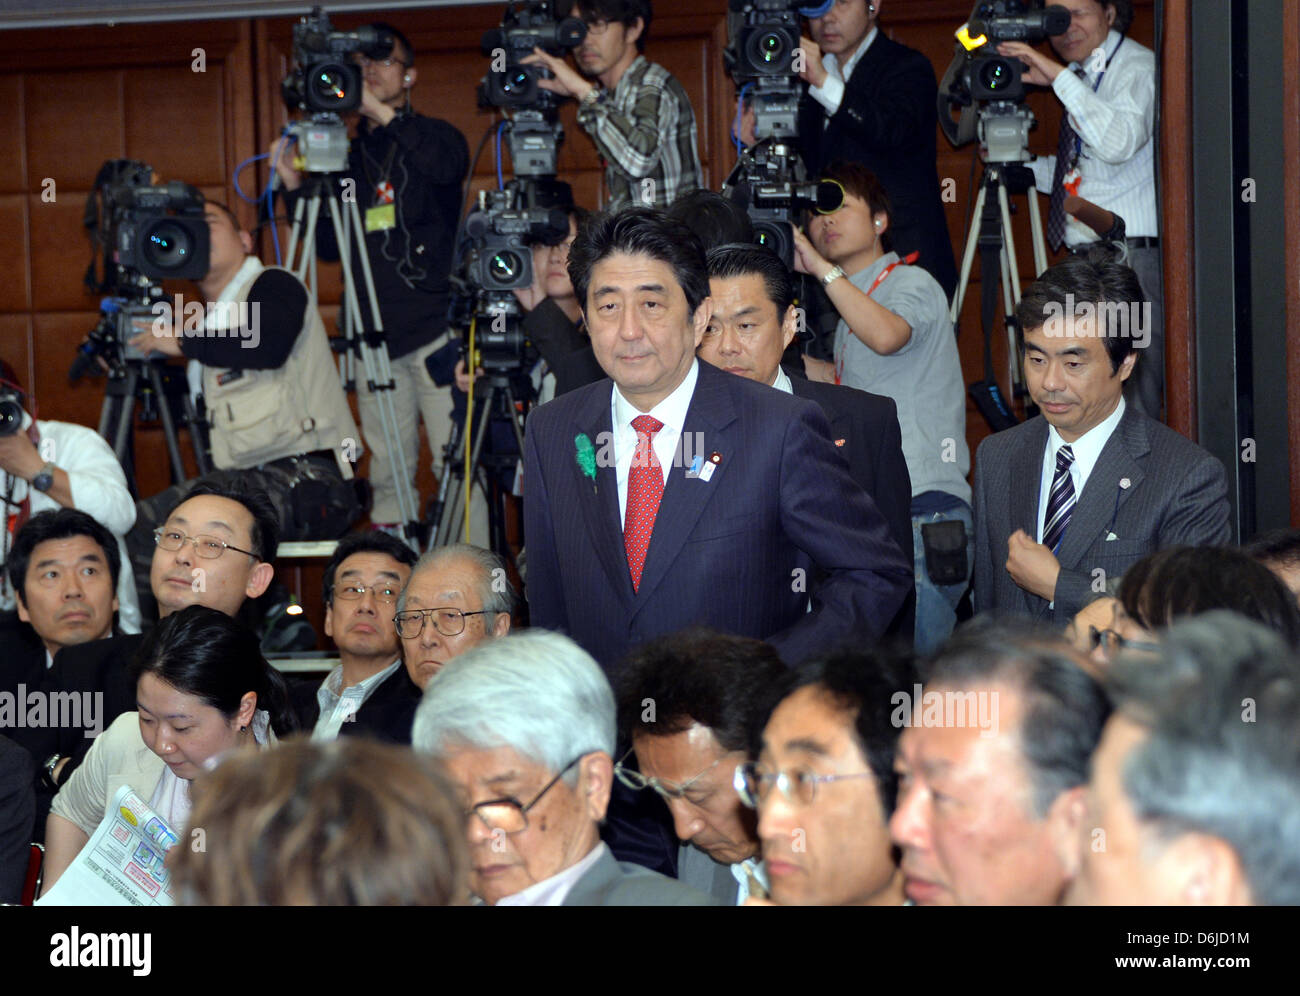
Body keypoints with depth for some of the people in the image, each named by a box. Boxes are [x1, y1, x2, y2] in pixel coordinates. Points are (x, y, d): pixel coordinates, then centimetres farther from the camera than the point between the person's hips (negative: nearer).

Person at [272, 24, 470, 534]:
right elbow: (329, 246, 15)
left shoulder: (430, 137, 5)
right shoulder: (347, 157, 16)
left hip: (436, 332, -4)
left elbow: (449, 163, -20)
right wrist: (295, 187, 2)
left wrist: (384, 113, -26)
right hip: (375, 338, 4)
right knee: (388, 471, 6)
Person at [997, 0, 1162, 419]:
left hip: (1130, 258, -9)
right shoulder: (1081, 76, 18)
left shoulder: (1137, 67, -8)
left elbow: (1118, 144, -27)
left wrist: (1059, 77, -25)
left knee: (1131, 406, -12)